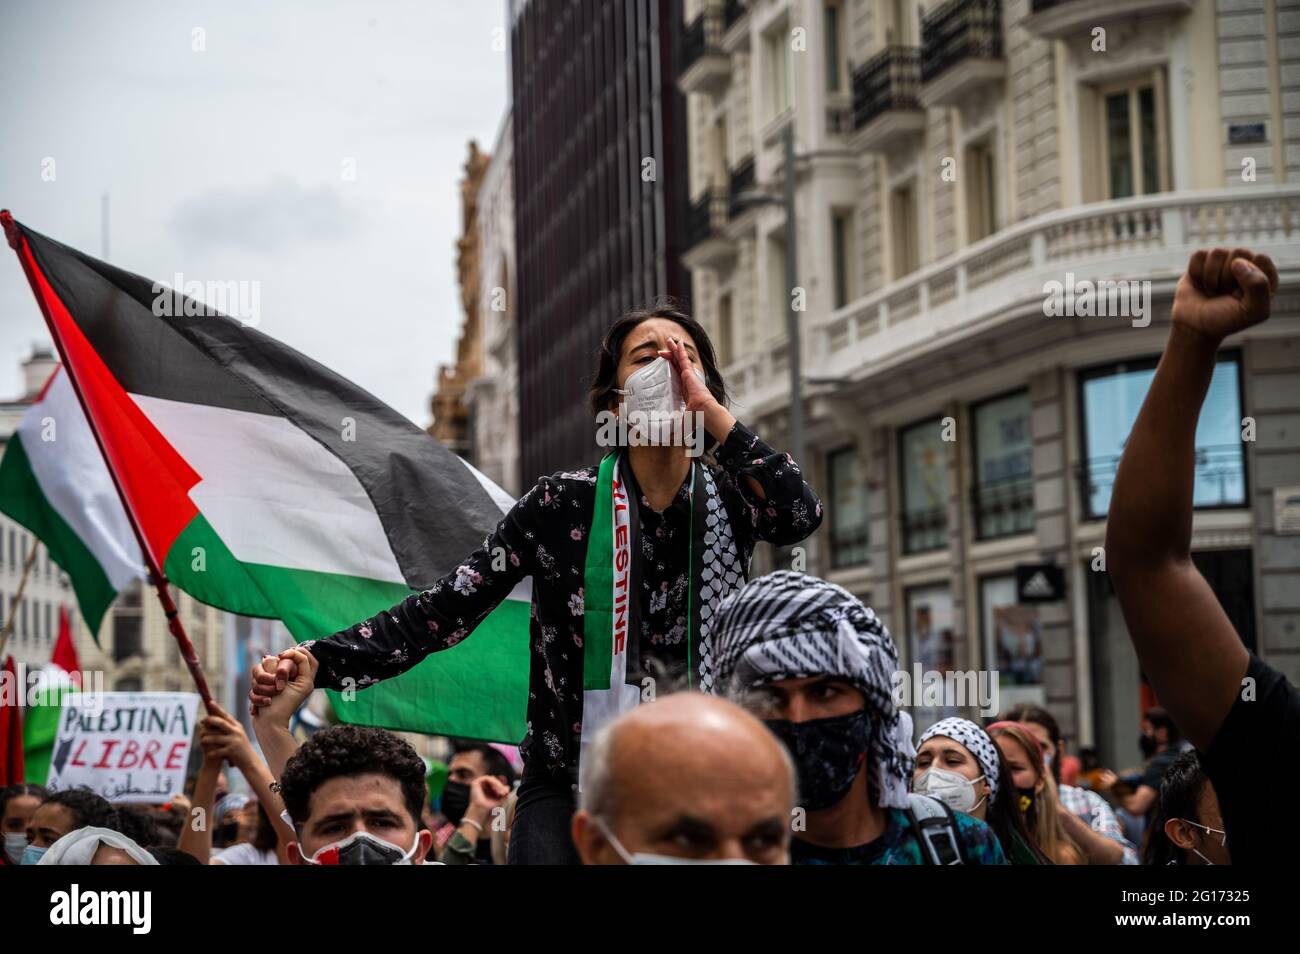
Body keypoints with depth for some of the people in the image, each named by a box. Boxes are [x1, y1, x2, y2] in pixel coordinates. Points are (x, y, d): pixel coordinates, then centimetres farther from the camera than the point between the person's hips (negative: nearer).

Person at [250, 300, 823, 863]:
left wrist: (709, 409, -19)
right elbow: (447, 609, -5)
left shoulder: (728, 498, 3)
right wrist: (317, 660, -16)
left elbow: (800, 516, -19)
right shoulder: (563, 503, -2)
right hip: (569, 783, -1)